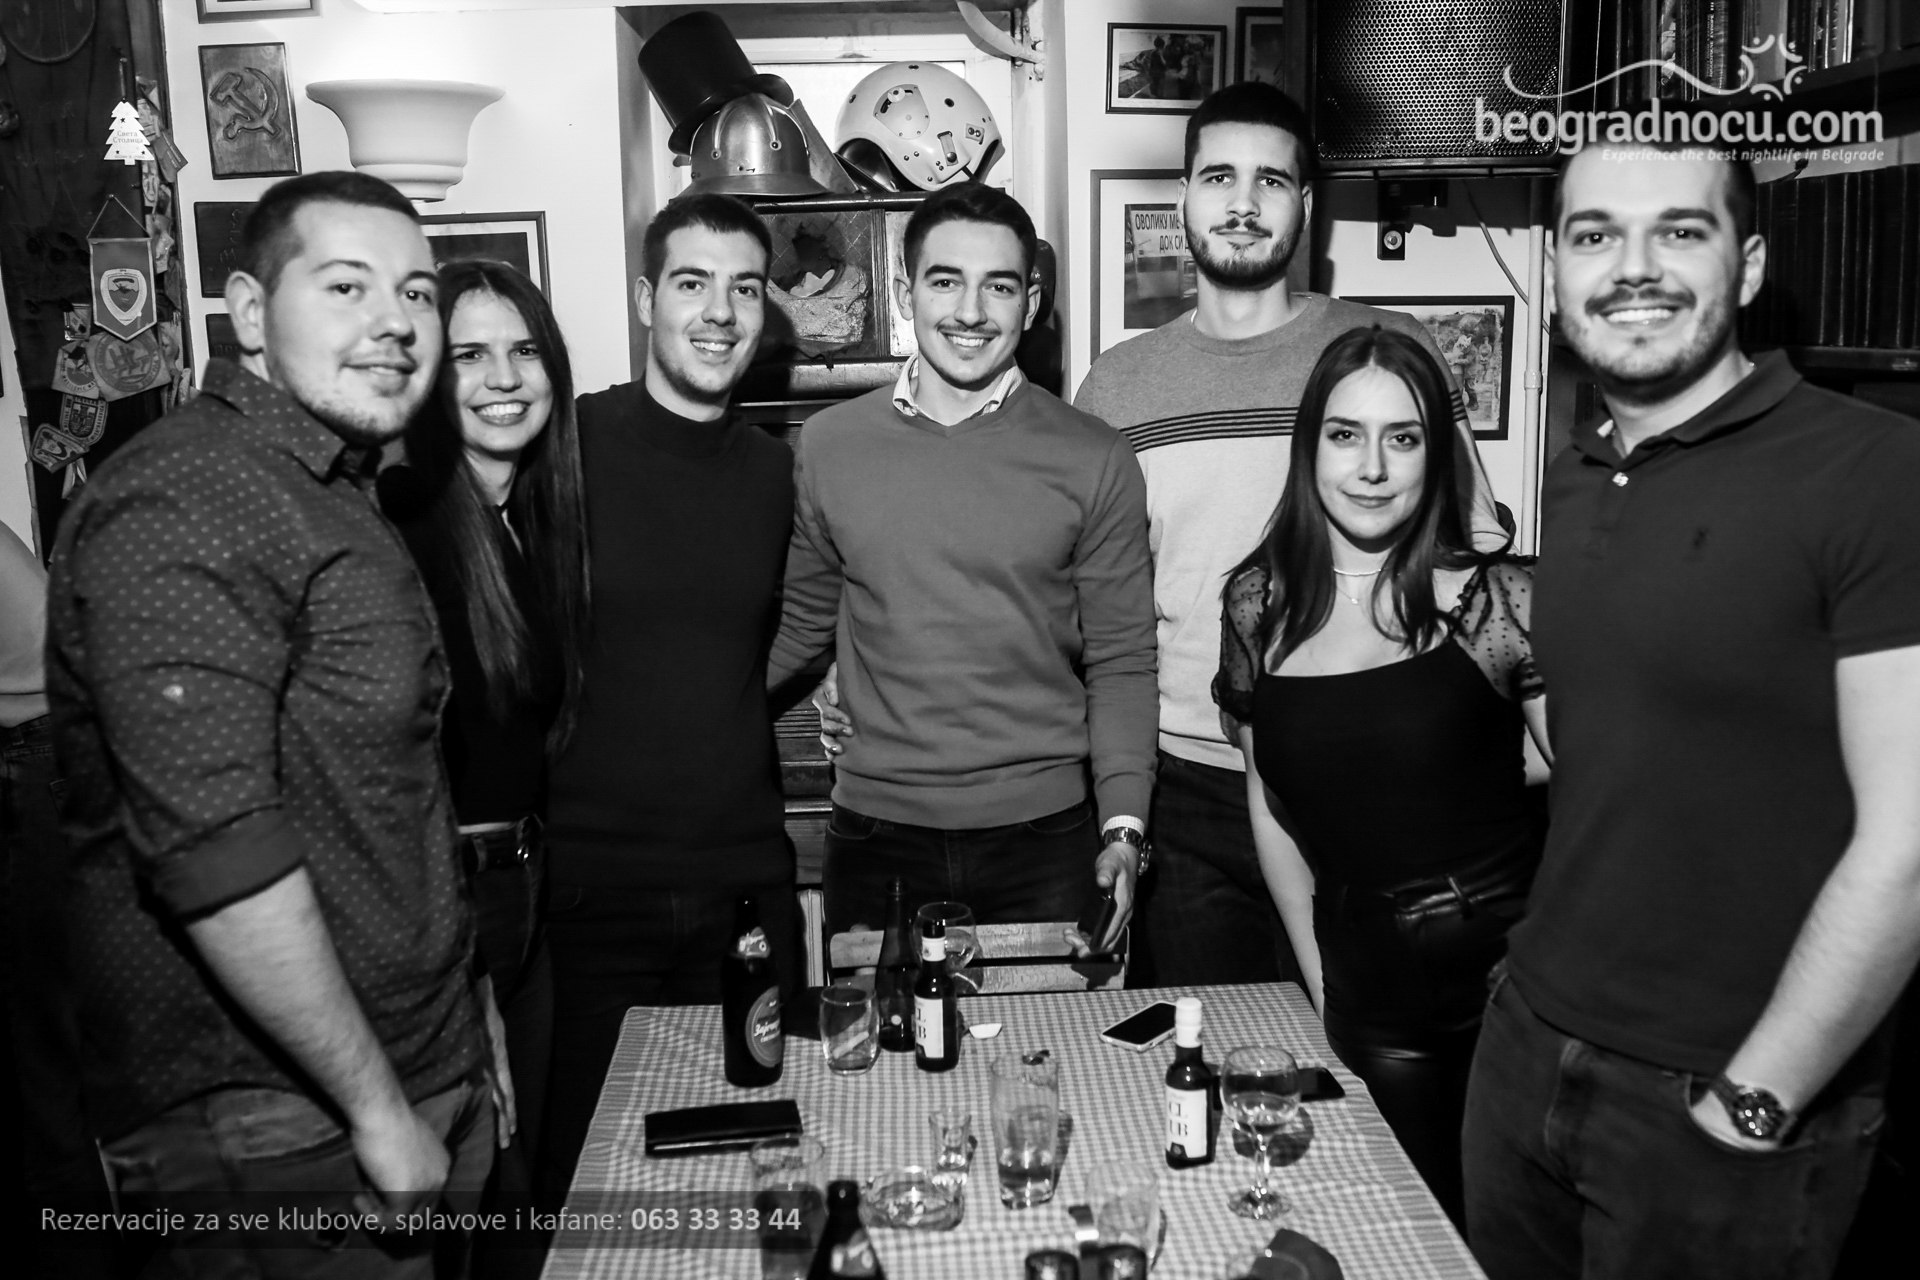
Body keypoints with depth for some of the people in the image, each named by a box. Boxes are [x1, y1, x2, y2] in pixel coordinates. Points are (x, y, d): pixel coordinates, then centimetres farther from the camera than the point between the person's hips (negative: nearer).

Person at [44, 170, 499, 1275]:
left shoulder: (339, 498, 13)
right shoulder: (185, 508, -19)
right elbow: (214, 852, -26)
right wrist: (380, 1108, -19)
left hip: (415, 1082, 9)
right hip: (280, 1135, -9)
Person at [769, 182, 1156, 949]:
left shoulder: (1095, 461, -3)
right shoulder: (827, 446, 1)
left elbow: (1120, 661, -1)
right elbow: (800, 623, 11)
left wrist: (1123, 828, -9)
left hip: (1046, 837, -1)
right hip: (875, 838, 1)